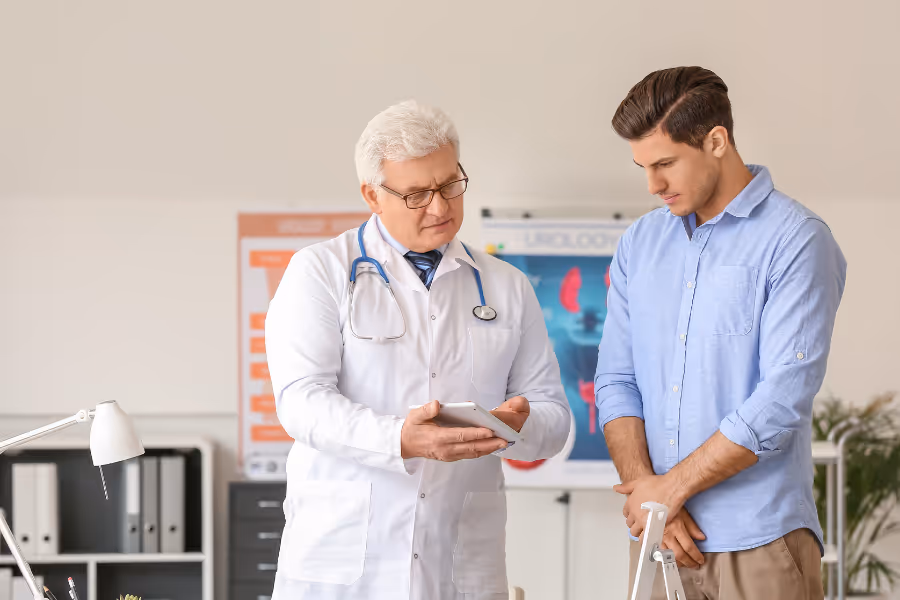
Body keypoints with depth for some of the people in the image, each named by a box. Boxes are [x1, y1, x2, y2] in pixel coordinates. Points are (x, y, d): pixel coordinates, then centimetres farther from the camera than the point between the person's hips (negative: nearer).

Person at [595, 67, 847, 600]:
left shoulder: (797, 241, -8)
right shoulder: (641, 242, 11)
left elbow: (782, 400, -15)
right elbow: (616, 382, 8)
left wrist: (669, 489, -11)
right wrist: (644, 488, -7)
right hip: (660, 537, 5)